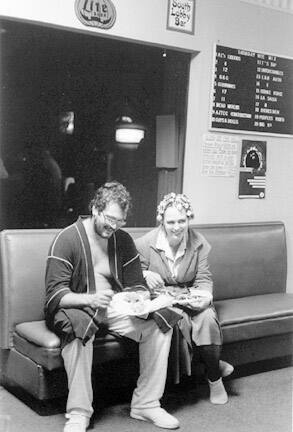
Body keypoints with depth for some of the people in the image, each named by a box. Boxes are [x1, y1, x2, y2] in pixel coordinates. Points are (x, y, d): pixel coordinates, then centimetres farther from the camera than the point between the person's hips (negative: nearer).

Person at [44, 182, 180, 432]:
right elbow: (55, 294, -17)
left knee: (160, 324, -16)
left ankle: (146, 403, -6)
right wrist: (90, 299, -35)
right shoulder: (67, 239, -12)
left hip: (115, 308, 5)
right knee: (78, 328, -39)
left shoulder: (123, 240, 5)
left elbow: (137, 285, 8)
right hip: (76, 308, -5)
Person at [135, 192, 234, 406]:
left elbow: (204, 278, 0)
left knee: (207, 318, -29)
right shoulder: (145, 244, -7)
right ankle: (214, 364, -10)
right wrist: (145, 275, -24)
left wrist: (205, 296, -22)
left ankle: (215, 380, -8)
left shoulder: (199, 243, -1)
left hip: (190, 297, 2)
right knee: (181, 319, -33)